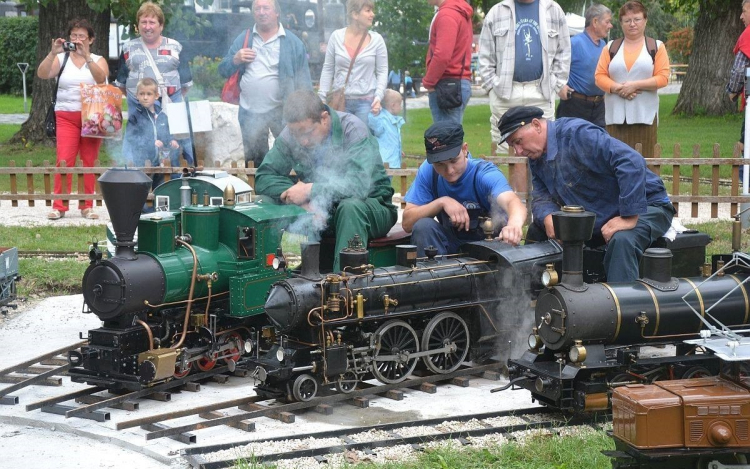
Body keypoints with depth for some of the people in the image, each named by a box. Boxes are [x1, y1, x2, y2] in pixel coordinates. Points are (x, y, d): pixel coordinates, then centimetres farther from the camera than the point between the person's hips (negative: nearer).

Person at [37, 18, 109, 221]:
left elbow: (101, 78, -14)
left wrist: (86, 56, -24)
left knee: (90, 162, 1)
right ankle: (59, 206, -7)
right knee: (64, 160, -10)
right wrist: (53, 53, -20)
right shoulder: (61, 59, 9)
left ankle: (87, 206, 8)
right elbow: (42, 74, -7)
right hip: (66, 117, -1)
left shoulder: (98, 60, 9)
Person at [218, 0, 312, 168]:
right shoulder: (243, 39, 8)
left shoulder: (292, 42, -1)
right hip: (250, 112, 3)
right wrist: (236, 59, -12)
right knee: (254, 162, 12)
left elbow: (304, 80, -1)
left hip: (283, 111, -2)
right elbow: (223, 71, 9)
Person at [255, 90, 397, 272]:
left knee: (350, 207, -38)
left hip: (370, 205, -4)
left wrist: (310, 190, -32)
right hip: (320, 209, 4)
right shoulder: (290, 135, -7)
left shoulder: (352, 129, -20)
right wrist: (298, 196, -27)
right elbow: (263, 178, -11)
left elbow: (359, 185, -31)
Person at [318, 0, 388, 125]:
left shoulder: (376, 40, 1)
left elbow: (382, 72, 3)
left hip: (366, 102, -1)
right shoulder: (336, 37, 3)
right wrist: (322, 97, 1)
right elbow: (328, 69, 7)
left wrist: (378, 97, -10)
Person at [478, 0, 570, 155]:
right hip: (504, 91, 0)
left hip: (541, 91, 0)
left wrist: (555, 85, 1)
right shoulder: (497, 13, 6)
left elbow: (563, 52, 9)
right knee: (504, 145, 3)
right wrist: (491, 85, -2)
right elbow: (485, 54, 7)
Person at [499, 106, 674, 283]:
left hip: (643, 207, -8)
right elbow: (542, 196, 1)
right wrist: (548, 218, -24)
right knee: (537, 231, 2)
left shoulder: (577, 134, -25)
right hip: (596, 221, 8)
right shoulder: (536, 158, 4)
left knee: (622, 241, -39)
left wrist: (629, 217, -34)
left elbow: (631, 162, -34)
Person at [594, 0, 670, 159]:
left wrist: (635, 85, -13)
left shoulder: (656, 47, 8)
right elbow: (600, 76, 7)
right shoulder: (611, 48, 14)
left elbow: (663, 78, -1)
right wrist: (618, 88, -12)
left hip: (644, 115, -2)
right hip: (616, 115, 2)